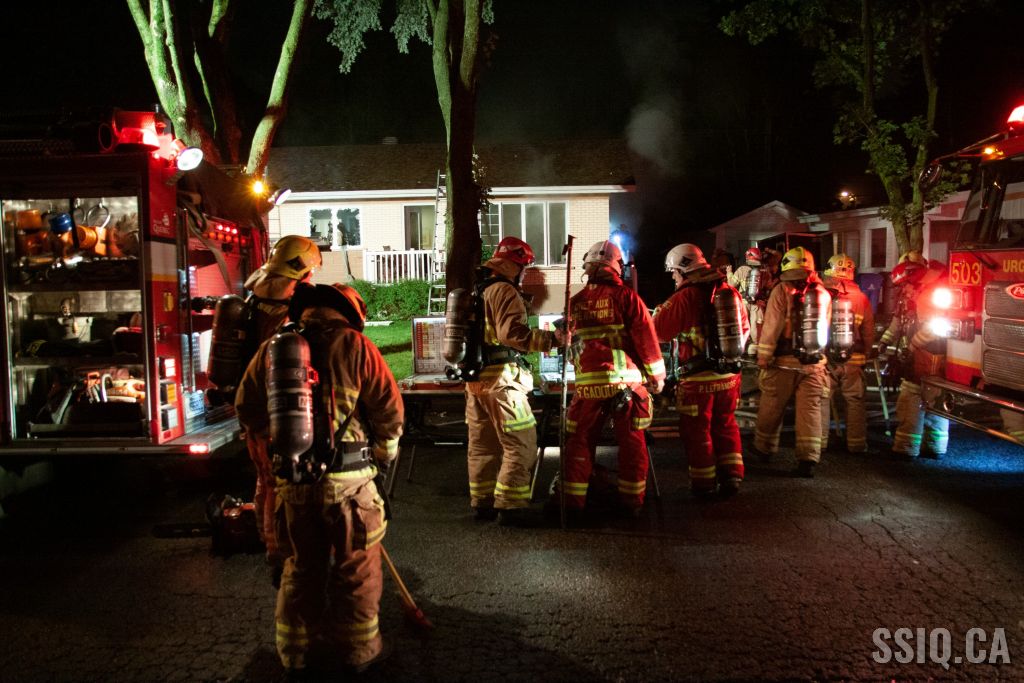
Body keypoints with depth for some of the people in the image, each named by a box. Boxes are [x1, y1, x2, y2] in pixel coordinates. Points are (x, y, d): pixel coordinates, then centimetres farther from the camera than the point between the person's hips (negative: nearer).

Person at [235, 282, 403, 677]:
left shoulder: (272, 348, 4)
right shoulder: (354, 345, -8)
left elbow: (248, 409, 11)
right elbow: (390, 409, -8)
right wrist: (385, 451, 10)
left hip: (292, 478, 4)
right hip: (347, 477, -4)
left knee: (301, 565, 20)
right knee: (356, 567, 12)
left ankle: (294, 651, 32)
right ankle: (359, 649, 24)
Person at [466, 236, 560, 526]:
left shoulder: (476, 292, 18)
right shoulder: (505, 291, -11)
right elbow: (512, 333, -23)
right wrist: (550, 339, -23)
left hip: (475, 379, 10)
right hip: (501, 381, -9)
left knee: (482, 445, 15)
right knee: (520, 445, -3)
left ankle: (482, 502, 23)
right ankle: (509, 506, -1)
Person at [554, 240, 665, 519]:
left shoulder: (576, 302, 6)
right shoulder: (626, 296, -4)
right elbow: (646, 339, -6)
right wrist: (656, 376, 5)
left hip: (588, 382, 2)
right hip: (627, 380, -2)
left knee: (580, 441, 11)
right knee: (632, 442, 9)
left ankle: (572, 499, 14)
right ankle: (632, 501, 16)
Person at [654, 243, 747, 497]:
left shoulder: (684, 297, -16)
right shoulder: (730, 292, 3)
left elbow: (659, 331, -11)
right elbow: (744, 329, 12)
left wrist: (660, 311, 8)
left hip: (698, 378, -5)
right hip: (729, 374, 5)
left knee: (697, 429, 9)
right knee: (726, 425, 20)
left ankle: (704, 484, 16)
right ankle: (731, 476, 22)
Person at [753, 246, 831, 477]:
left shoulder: (782, 290, -8)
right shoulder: (823, 294, 7)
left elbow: (771, 326, -11)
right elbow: (825, 327, 14)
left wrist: (763, 356, -7)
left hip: (785, 361, -3)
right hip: (814, 362, 3)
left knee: (772, 407, 11)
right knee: (811, 409, 5)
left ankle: (764, 448, 26)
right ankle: (808, 459, 1)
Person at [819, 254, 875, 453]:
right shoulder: (861, 298, -2)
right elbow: (869, 332, 2)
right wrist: (865, 354, 15)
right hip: (853, 358, 1)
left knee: (822, 399, 8)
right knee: (855, 401, 10)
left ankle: (819, 441, 12)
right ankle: (856, 444, 15)